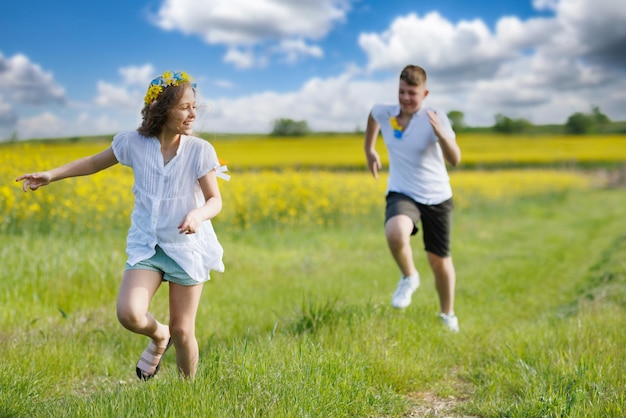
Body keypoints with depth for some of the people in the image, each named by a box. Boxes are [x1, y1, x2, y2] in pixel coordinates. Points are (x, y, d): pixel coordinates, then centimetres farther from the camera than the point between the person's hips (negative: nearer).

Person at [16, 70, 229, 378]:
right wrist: (52, 174, 4)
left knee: (182, 332, 3)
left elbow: (215, 201, -8)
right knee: (129, 314, -22)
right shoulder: (134, 143, -6)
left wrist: (199, 214, -31)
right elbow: (95, 162, 12)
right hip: (146, 246, 1)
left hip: (187, 248, -1)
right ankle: (158, 336, 14)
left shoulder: (200, 150, -11)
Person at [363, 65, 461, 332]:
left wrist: (440, 134, -43)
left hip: (437, 198, -1)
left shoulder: (436, 119, -14)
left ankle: (447, 315, 39)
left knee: (439, 260, 10)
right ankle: (409, 277, -1)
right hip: (402, 195, 1)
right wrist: (369, 149, 21)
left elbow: (455, 160, -26)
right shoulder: (384, 113, -5)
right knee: (395, 233, -34)